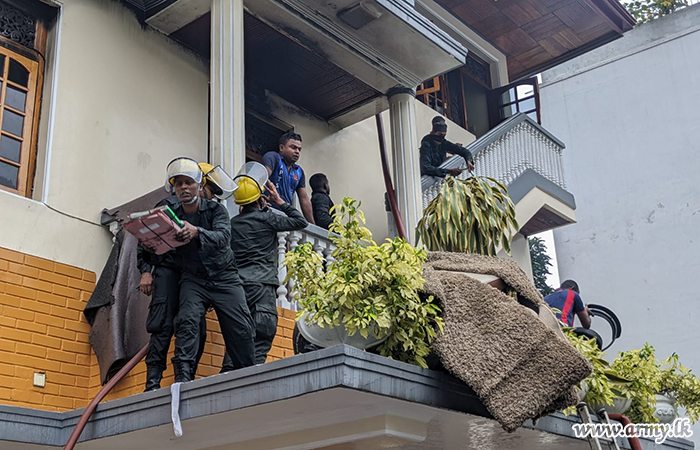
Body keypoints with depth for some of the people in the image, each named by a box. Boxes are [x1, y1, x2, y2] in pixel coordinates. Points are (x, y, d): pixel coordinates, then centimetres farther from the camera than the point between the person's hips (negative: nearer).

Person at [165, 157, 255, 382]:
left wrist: (197, 232, -42)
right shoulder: (173, 216, 5)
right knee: (187, 319, -23)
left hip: (224, 277, -1)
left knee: (241, 329, -9)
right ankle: (182, 376, -26)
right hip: (193, 279, 1)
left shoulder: (215, 210, -2)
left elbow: (223, 236, -22)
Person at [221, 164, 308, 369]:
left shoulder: (233, 223, 16)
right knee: (261, 338, -10)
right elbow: (301, 222, 7)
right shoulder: (266, 218, 1)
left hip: (237, 283, 6)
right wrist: (279, 202, 16)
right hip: (261, 284, -6)